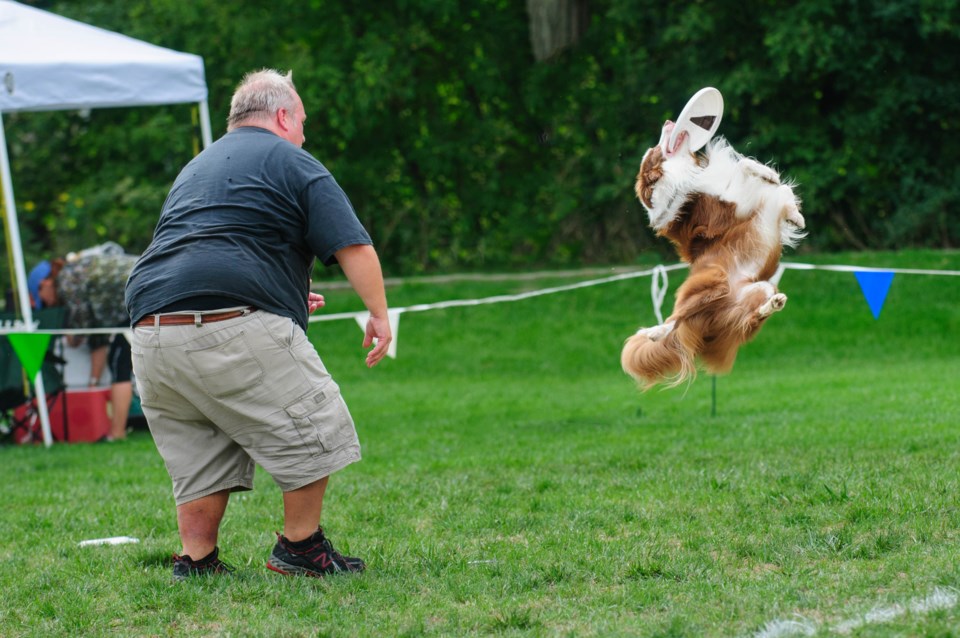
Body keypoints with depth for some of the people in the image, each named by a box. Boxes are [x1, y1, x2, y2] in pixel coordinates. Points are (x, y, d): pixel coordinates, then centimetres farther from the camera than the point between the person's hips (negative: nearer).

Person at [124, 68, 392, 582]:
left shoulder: (195, 168, 30)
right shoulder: (289, 162, 6)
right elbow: (354, 248, -2)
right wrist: (378, 314, 8)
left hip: (151, 335, 7)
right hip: (236, 330, -7)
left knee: (199, 459, 17)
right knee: (312, 429, 6)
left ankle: (195, 562, 13)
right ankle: (300, 547, 11)